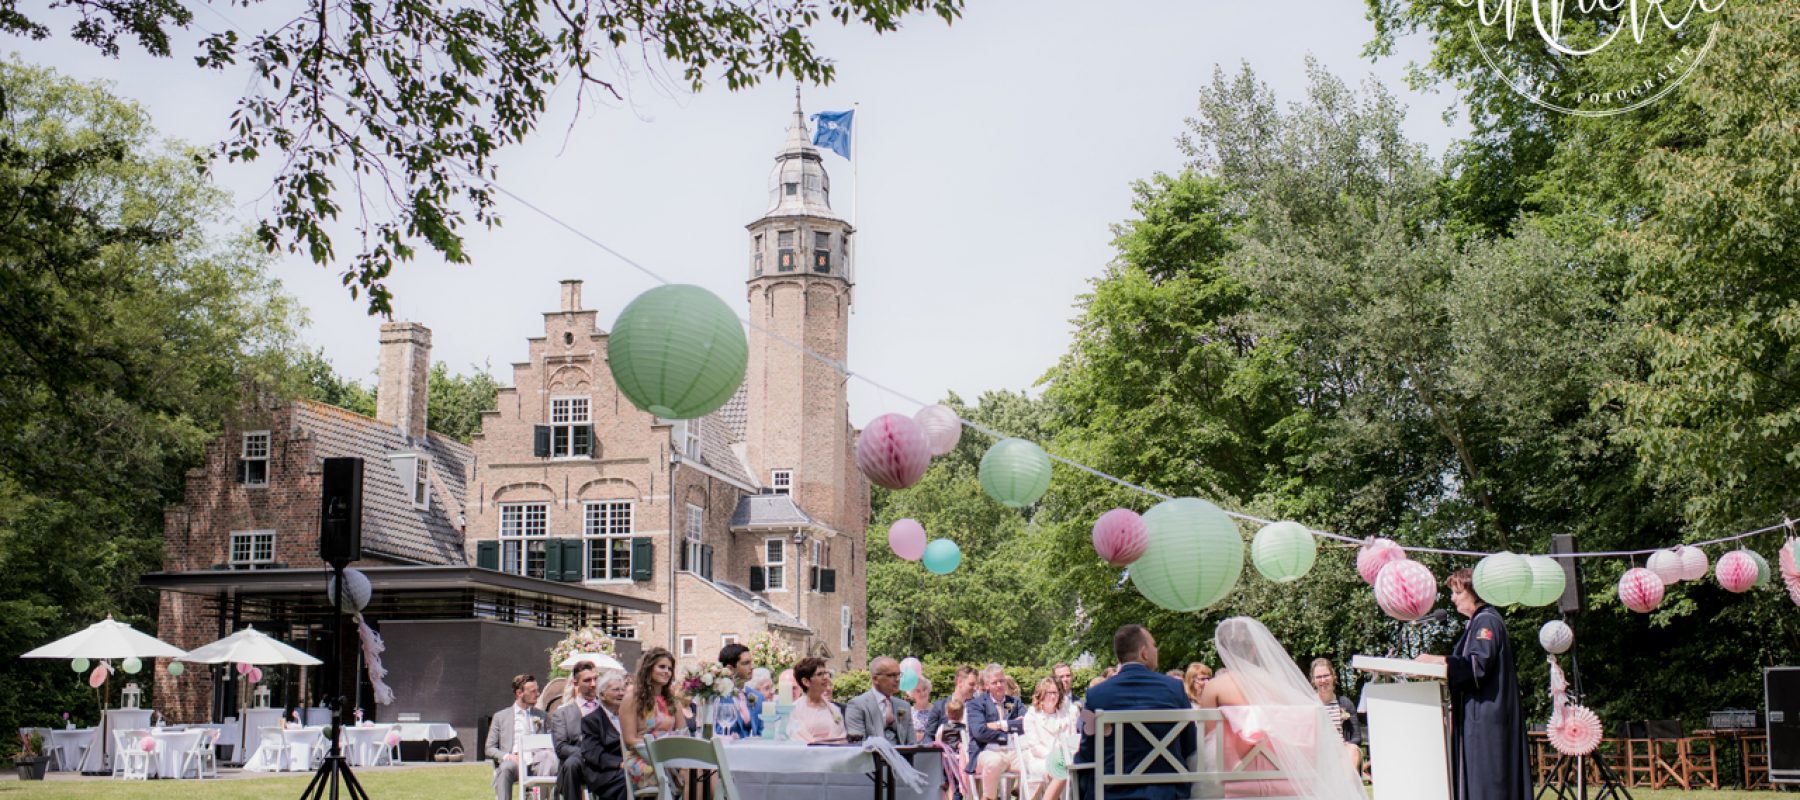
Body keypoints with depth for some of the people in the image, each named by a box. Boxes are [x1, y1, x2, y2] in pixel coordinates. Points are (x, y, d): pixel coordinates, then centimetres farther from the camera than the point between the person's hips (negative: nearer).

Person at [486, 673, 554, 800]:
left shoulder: (542, 716, 25)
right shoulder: (501, 717, 19)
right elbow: (490, 749, 14)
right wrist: (506, 756, -8)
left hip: (535, 764, 1)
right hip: (512, 762, -1)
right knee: (505, 767, -37)